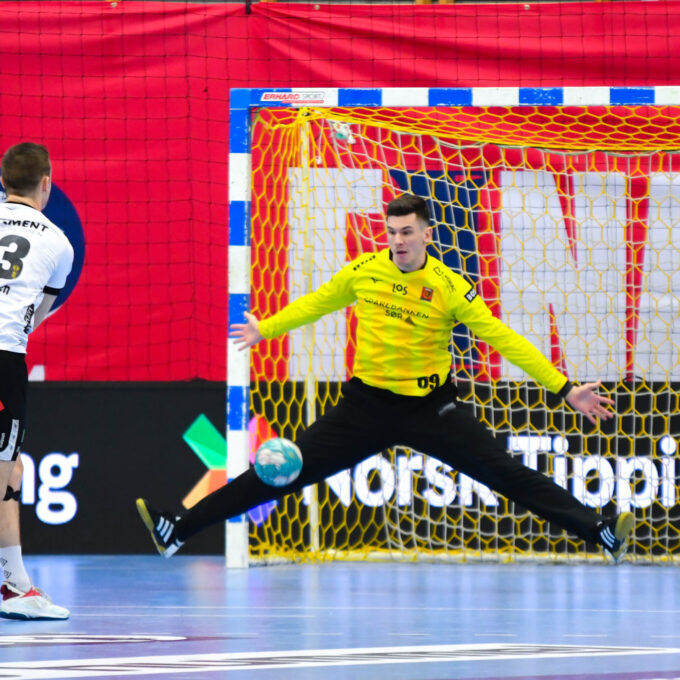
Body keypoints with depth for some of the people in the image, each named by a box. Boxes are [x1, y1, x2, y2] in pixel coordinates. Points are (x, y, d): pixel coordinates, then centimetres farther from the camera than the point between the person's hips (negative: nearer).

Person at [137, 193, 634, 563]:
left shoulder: (450, 288, -11)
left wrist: (564, 389, -13)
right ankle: (178, 531, 4)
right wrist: (266, 329, 26)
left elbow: (502, 339, -9)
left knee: (507, 473, -13)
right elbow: (317, 303, 17)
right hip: (368, 404, 2)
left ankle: (602, 533, -10)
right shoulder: (363, 272, -3)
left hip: (430, 406, -2)